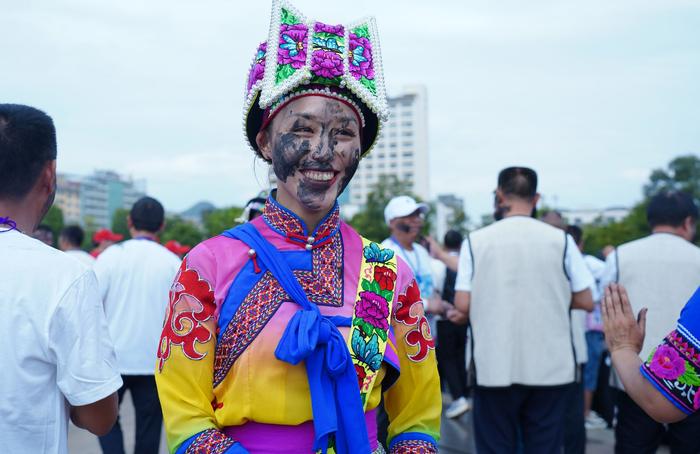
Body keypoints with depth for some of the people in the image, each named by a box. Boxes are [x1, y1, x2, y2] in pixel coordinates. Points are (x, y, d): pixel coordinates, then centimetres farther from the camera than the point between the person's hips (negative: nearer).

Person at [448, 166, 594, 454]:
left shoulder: (476, 240, -3)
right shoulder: (560, 240, -1)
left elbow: (463, 306, -7)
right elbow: (586, 302, 1)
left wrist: (459, 316, 15)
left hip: (495, 368, -1)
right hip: (550, 367, 1)